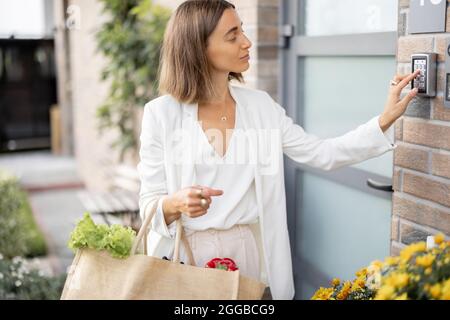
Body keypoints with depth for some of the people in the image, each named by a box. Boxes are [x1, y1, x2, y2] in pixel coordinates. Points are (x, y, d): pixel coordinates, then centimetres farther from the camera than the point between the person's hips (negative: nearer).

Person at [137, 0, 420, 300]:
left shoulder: (261, 106, 2)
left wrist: (387, 118, -3)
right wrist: (176, 203, -28)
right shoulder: (161, 113, -8)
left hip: (251, 252, 3)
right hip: (187, 256, -3)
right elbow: (149, 204, -6)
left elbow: (323, 154, 3)